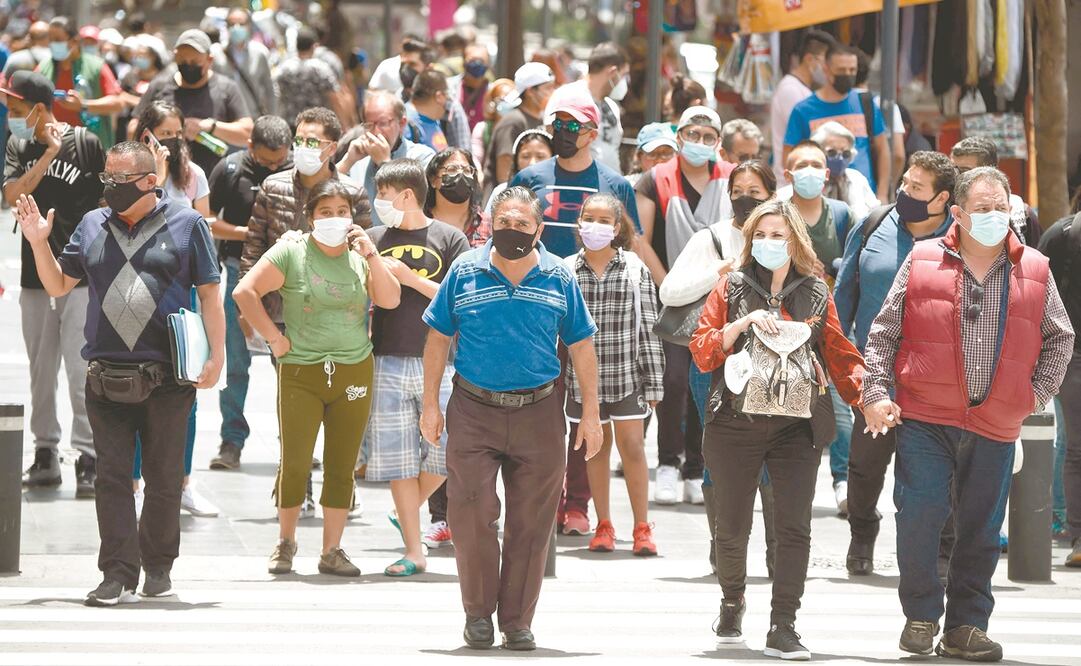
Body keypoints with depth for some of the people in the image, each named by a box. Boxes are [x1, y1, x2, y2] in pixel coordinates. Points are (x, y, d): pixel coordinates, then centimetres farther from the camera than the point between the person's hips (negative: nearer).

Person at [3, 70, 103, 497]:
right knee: (41, 371, 9)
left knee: (80, 370, -9)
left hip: (81, 277, -5)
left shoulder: (86, 145, -5)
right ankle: (45, 454, 18)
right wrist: (49, 154, -14)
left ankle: (88, 459, -7)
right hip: (35, 275, 5)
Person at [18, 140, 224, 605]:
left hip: (167, 377, -2)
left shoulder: (186, 225, 3)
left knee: (164, 478, 6)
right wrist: (39, 242, 3)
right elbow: (58, 285, 18)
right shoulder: (92, 226, 12)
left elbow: (209, 293, 3)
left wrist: (216, 355, -4)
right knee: (112, 477, -3)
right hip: (106, 378, 3)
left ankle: (158, 566, 22)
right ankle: (119, 575, -3)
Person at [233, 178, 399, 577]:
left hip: (353, 372, 3)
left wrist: (371, 256, -12)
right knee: (295, 464, -3)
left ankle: (332, 551, 11)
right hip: (300, 371, -3)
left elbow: (390, 300, -3)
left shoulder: (360, 256, 9)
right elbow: (245, 292, -5)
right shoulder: (291, 254, -2)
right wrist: (273, 337, -6)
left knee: (341, 466, 4)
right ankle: (285, 542, 14)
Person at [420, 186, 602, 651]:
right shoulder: (465, 272, 1)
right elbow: (439, 338, 7)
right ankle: (478, 614, 10)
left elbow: (581, 346, 9)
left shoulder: (559, 278, 3)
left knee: (530, 524, 3)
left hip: (538, 414, 1)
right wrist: (430, 404, 3)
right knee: (472, 518, -5)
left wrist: (590, 413, 5)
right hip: (474, 413, -1)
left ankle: (517, 621, 12)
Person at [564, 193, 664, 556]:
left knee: (633, 449, -2)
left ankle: (642, 528, 3)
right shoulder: (566, 271, 1)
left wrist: (654, 382, 0)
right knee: (595, 450, 8)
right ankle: (603, 526, 17)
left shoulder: (635, 270, 0)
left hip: (626, 376, -1)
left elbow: (647, 328, 2)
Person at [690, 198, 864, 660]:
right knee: (732, 529, 6)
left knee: (794, 527, -10)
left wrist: (866, 397, -10)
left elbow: (840, 356, 6)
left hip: (796, 426, 0)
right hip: (735, 425, 0)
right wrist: (743, 322, -14)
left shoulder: (816, 295, 9)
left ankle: (782, 628, -8)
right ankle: (732, 601, 34)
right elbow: (702, 353, 0)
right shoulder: (731, 288, 6)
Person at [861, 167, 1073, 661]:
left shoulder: (1034, 272, 6)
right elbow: (884, 332, 5)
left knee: (981, 528, 5)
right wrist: (876, 394, -3)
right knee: (919, 515, -10)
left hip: (995, 426, 2)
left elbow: (1060, 339, 17)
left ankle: (965, 627, 15)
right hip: (924, 417, -2)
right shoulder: (922, 262, 2)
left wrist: (1037, 393, 5)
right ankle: (921, 616, 7)